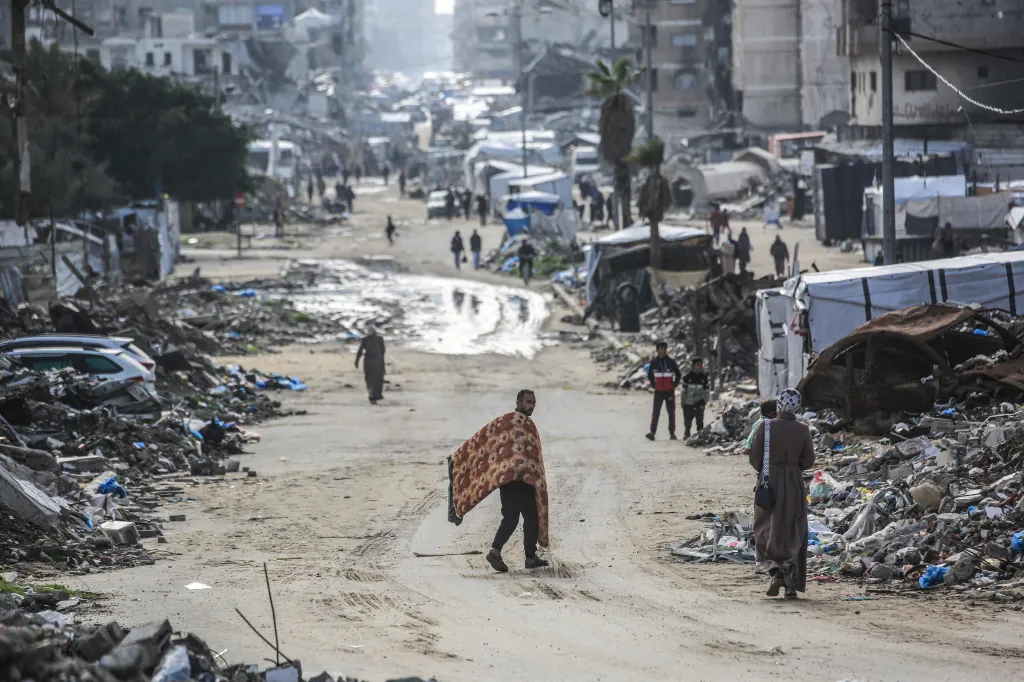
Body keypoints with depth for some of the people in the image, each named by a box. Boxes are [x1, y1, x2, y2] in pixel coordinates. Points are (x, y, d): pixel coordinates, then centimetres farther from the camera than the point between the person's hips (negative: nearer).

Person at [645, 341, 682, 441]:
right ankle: (652, 432, -17)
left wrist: (674, 385, 1)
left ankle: (672, 433, 12)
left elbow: (679, 375, 11)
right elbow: (650, 375, 18)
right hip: (658, 392, 0)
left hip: (670, 392, 0)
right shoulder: (653, 363, 4)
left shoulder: (671, 362, 1)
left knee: (671, 412, 5)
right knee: (655, 412, -11)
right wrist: (653, 385, 6)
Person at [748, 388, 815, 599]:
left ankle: (775, 571, -9)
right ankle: (791, 584, 4)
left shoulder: (765, 426, -10)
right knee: (793, 534, 9)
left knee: (766, 530, 13)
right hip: (794, 485, 1)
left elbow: (754, 457, -7)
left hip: (769, 482, -1)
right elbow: (808, 461, -1)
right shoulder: (802, 430, -6)